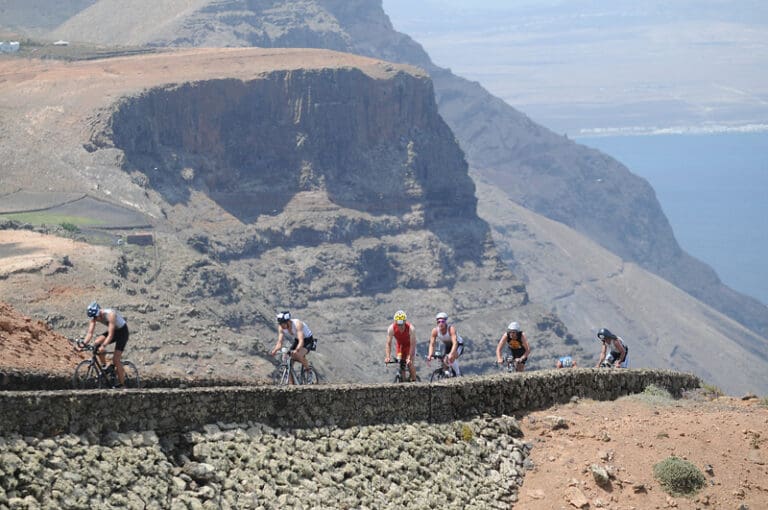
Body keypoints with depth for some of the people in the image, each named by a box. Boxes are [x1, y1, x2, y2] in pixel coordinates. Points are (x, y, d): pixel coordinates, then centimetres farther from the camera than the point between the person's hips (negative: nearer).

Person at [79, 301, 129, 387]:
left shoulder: (110, 314, -35)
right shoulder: (94, 317, -15)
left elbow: (110, 335, -38)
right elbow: (90, 333, -16)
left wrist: (103, 346, -49)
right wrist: (83, 344, -30)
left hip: (122, 331, -6)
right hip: (113, 331, 7)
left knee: (116, 359, -14)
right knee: (96, 343, -19)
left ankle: (121, 384, -5)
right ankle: (104, 367, -4)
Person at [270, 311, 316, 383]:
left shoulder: (297, 324, -34)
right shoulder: (281, 327, -16)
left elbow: (301, 341, -41)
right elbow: (279, 342, -14)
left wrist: (296, 350, -59)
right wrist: (275, 350, -35)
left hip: (308, 340, -6)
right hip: (296, 340, 6)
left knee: (298, 355, -33)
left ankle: (308, 371, -7)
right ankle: (291, 384, 0)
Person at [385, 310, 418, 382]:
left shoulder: (411, 328, -35)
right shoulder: (391, 328, -29)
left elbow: (412, 344, -35)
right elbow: (388, 344, -27)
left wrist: (409, 358, -43)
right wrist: (387, 357, -38)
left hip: (409, 345, -3)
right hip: (399, 346, 3)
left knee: (410, 363, -19)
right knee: (400, 363, -9)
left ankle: (414, 381, -5)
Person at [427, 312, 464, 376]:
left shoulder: (451, 328, -35)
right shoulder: (435, 330, -23)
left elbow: (455, 343, -45)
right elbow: (432, 344, -22)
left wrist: (451, 354, -60)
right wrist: (430, 355, -39)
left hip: (458, 344, -5)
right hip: (446, 345, 5)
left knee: (452, 358, -29)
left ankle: (458, 375, -10)